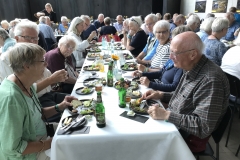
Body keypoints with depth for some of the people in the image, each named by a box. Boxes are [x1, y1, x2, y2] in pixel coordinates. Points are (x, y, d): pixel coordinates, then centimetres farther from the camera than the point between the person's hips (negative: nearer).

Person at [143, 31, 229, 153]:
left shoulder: (210, 80, -29)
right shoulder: (192, 70, -1)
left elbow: (203, 126, -28)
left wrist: (166, 115, -28)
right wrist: (160, 95, 1)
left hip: (186, 138, -8)